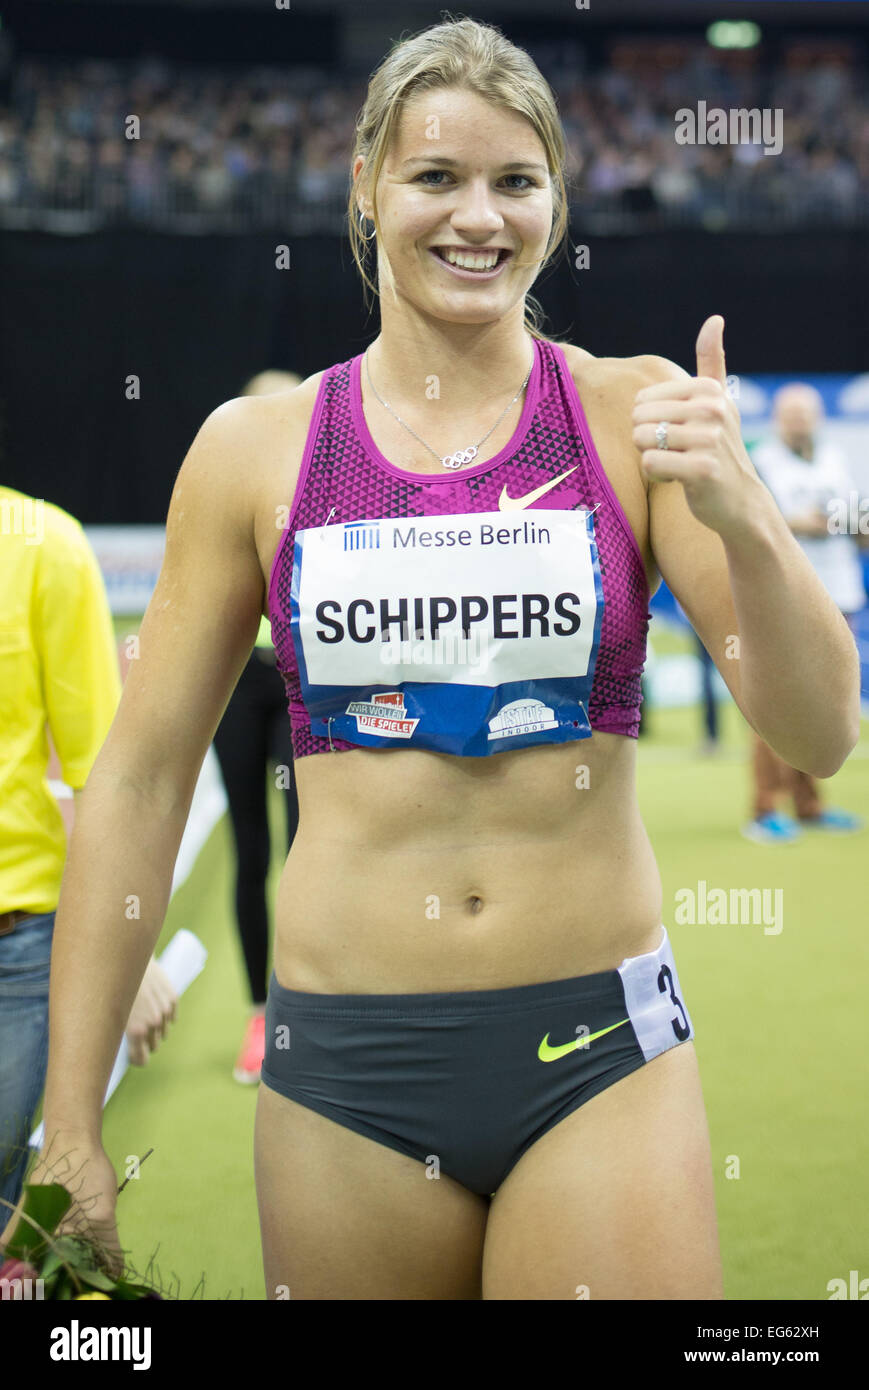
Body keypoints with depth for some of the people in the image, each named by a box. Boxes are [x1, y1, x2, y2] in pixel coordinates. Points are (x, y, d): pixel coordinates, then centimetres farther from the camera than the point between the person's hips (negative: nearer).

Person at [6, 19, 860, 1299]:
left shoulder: (635, 416, -1)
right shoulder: (255, 449, 1)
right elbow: (139, 780, 4)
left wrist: (739, 517, -21)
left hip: (599, 1053, 0)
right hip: (346, 1067, 1)